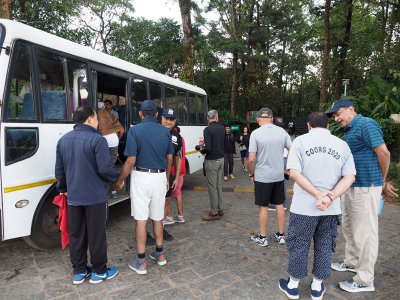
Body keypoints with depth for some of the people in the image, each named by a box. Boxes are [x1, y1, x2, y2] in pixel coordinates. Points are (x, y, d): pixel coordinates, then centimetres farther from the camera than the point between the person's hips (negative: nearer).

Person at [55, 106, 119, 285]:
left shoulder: (63, 140, 6)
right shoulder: (97, 140, -17)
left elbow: (59, 169, 13)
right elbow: (105, 169, -20)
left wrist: (63, 188, 25)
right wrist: (116, 179, -1)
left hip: (73, 197, 6)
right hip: (95, 196, -6)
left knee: (76, 235, 17)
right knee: (97, 236, 8)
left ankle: (79, 272, 30)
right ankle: (99, 272, 23)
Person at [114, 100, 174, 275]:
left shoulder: (135, 130, -9)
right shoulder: (165, 131, 4)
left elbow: (131, 160, -13)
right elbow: (169, 159, 7)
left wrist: (120, 180, 0)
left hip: (141, 177, -4)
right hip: (160, 177, 4)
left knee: (141, 220, 4)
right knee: (157, 218, 17)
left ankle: (141, 262, 13)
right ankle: (160, 254, 31)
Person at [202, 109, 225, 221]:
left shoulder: (207, 129, -16)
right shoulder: (222, 128, 4)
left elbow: (208, 148, -23)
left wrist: (202, 151, -2)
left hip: (211, 161, -7)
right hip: (221, 159, 7)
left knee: (212, 187, 1)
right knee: (219, 185, 17)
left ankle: (214, 213, 9)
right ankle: (220, 209, 26)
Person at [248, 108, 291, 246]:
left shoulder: (256, 133, -12)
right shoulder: (282, 131, 0)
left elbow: (251, 159, -15)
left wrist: (251, 174, -1)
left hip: (262, 176, -4)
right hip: (279, 175, 4)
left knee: (263, 207, 7)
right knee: (279, 205, 15)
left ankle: (262, 238, 20)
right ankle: (281, 235, 28)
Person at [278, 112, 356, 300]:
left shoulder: (301, 141, -5)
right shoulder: (342, 145, 5)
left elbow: (294, 173, -15)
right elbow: (350, 176, -3)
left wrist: (318, 195, -15)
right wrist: (330, 196, -13)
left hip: (304, 207, -3)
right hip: (331, 209, 3)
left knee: (298, 246, 12)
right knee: (324, 247, 17)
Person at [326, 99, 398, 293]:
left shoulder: (366, 125, -14)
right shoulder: (349, 131, 16)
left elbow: (384, 153, -17)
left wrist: (382, 183, -2)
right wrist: (382, 183, 17)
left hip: (365, 188, -10)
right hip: (350, 187, 10)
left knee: (364, 233, 0)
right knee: (349, 227, 21)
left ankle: (365, 281, 14)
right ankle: (352, 262, 40)